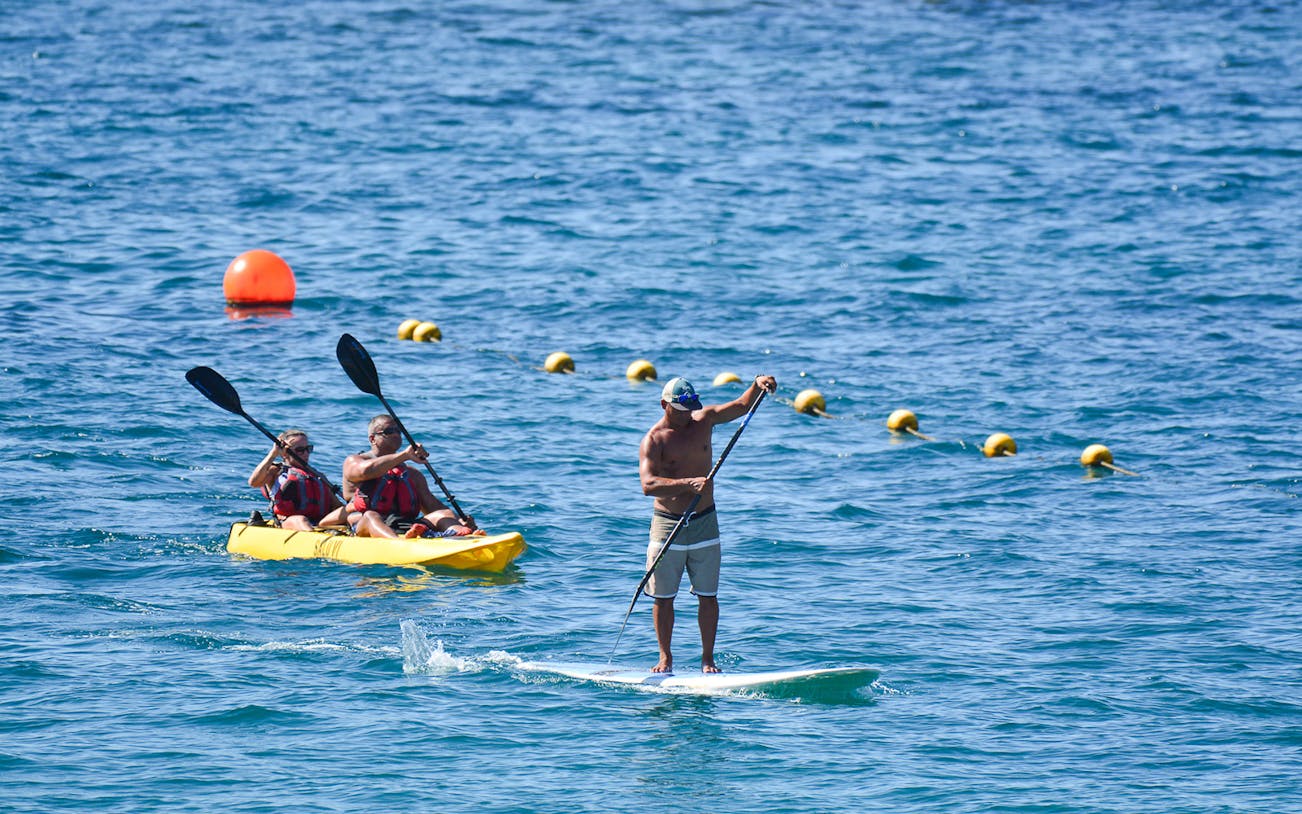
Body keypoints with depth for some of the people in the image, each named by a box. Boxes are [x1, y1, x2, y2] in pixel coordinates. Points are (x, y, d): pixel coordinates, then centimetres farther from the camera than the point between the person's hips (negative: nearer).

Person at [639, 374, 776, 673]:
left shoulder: (703, 420, 4)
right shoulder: (653, 440, -11)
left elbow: (741, 406, 7)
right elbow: (648, 484, -24)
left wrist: (758, 385, -14)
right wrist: (688, 483, -36)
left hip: (704, 523, 3)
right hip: (667, 524, -3)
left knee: (707, 595, 4)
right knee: (663, 597, 3)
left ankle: (707, 659, 10)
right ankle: (665, 658, 15)